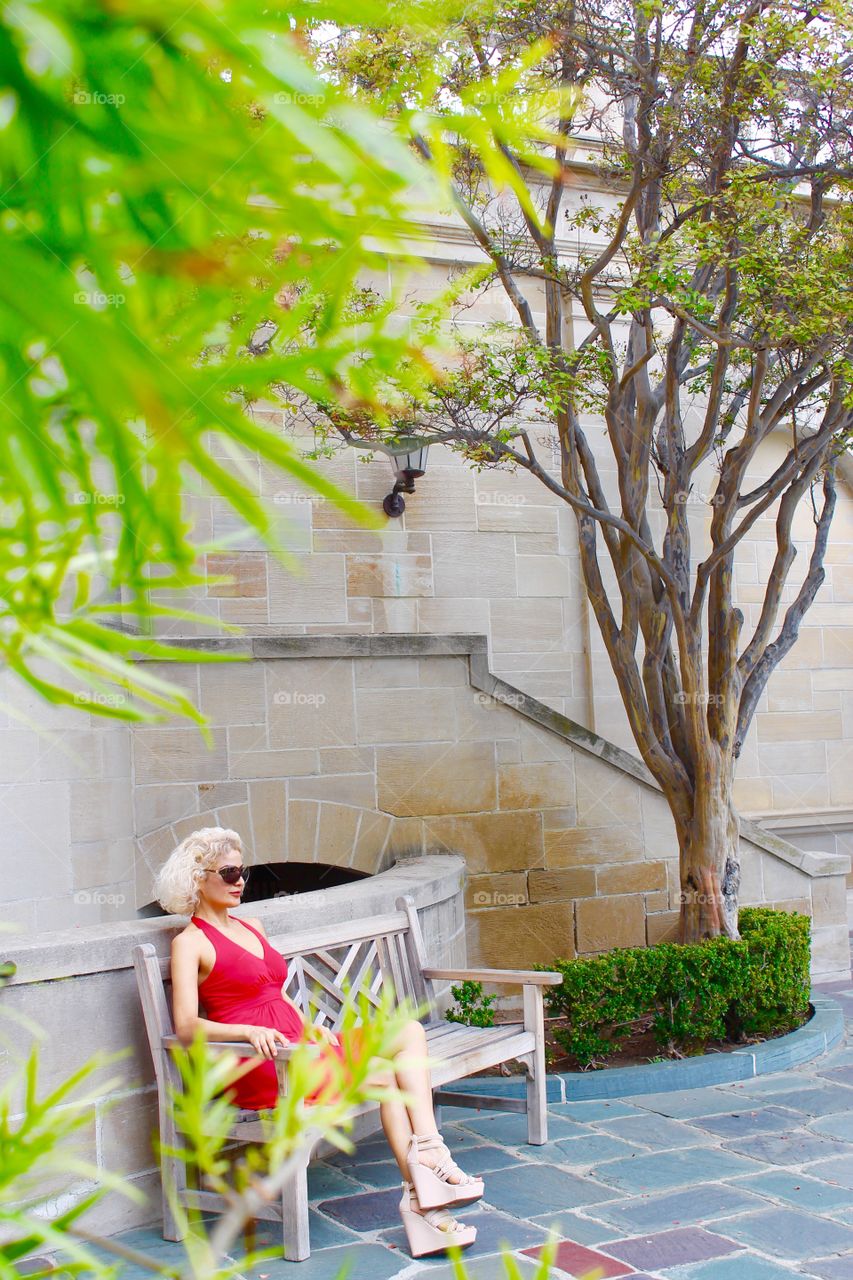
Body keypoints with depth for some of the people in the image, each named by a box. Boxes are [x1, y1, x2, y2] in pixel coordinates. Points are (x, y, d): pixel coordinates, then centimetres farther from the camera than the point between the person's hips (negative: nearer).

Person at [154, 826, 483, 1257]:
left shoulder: (252, 927, 22)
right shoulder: (189, 943, -3)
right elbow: (186, 1027, -15)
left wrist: (311, 1027, 6)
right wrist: (249, 1032, -30)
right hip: (259, 1063, -8)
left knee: (409, 1032, -10)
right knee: (384, 1071, -19)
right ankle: (423, 1199, -12)